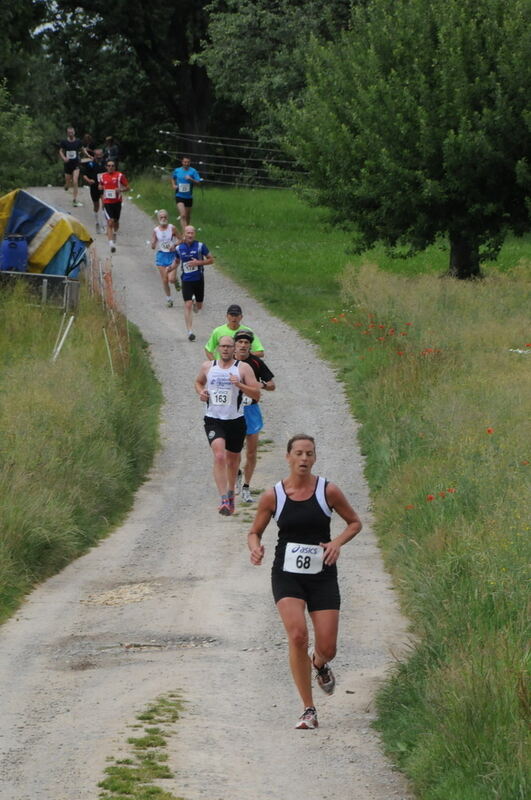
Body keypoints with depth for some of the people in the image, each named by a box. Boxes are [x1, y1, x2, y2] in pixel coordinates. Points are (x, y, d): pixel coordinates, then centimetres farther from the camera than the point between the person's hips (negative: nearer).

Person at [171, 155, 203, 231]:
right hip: (179, 196, -1)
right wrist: (174, 185, 4)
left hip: (189, 197, 1)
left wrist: (191, 179, -26)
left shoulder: (193, 171, -4)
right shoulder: (177, 170, 2)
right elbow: (173, 178, 22)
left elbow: (198, 182, -10)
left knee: (188, 216, 15)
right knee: (183, 215, -17)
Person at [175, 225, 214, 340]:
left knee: (199, 306, 13)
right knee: (188, 305, -13)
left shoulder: (200, 246, -7)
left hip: (199, 280, 0)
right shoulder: (179, 248, 0)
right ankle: (190, 331, -14)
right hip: (186, 281, 0)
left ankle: (195, 304, 52)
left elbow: (211, 260, -4)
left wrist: (198, 262, -18)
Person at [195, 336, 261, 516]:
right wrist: (201, 392, 3)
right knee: (219, 456, -21)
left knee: (233, 460, 16)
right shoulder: (207, 367, 5)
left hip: (236, 420, 0)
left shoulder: (243, 368, -3)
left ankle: (231, 492, 43)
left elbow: (256, 395, -7)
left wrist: (240, 385, -22)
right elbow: (198, 382, 25)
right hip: (213, 419, 0)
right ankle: (224, 499, -27)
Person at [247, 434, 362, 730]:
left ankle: (320, 665, 41)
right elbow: (255, 531, 10)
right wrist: (255, 548, -13)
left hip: (322, 575, 1)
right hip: (287, 575, -1)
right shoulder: (273, 496, -2)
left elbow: (355, 522, 9)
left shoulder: (328, 491, -3)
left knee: (327, 648, -2)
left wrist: (338, 542, -10)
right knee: (298, 635, -22)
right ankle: (309, 711, -11)